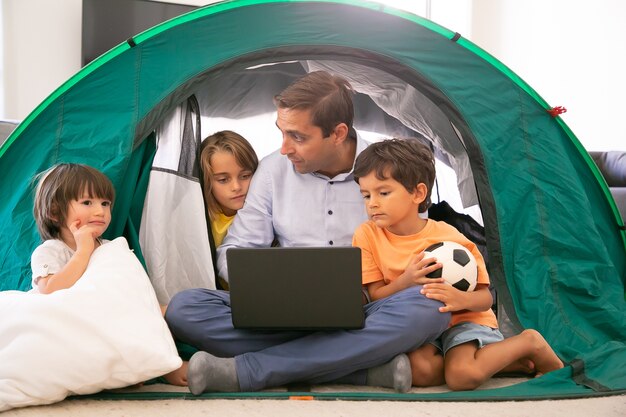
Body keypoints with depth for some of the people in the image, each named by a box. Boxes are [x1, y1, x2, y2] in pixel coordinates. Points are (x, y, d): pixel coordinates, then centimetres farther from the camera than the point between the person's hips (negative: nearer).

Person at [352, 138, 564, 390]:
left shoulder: (448, 238, -12)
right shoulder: (367, 236, -8)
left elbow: (485, 297, -8)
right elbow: (374, 298, -9)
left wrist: (463, 299, -32)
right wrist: (404, 282, -29)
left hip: (462, 321, -3)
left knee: (462, 375, -32)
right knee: (418, 369, -31)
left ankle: (527, 343, -4)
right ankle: (504, 361, -10)